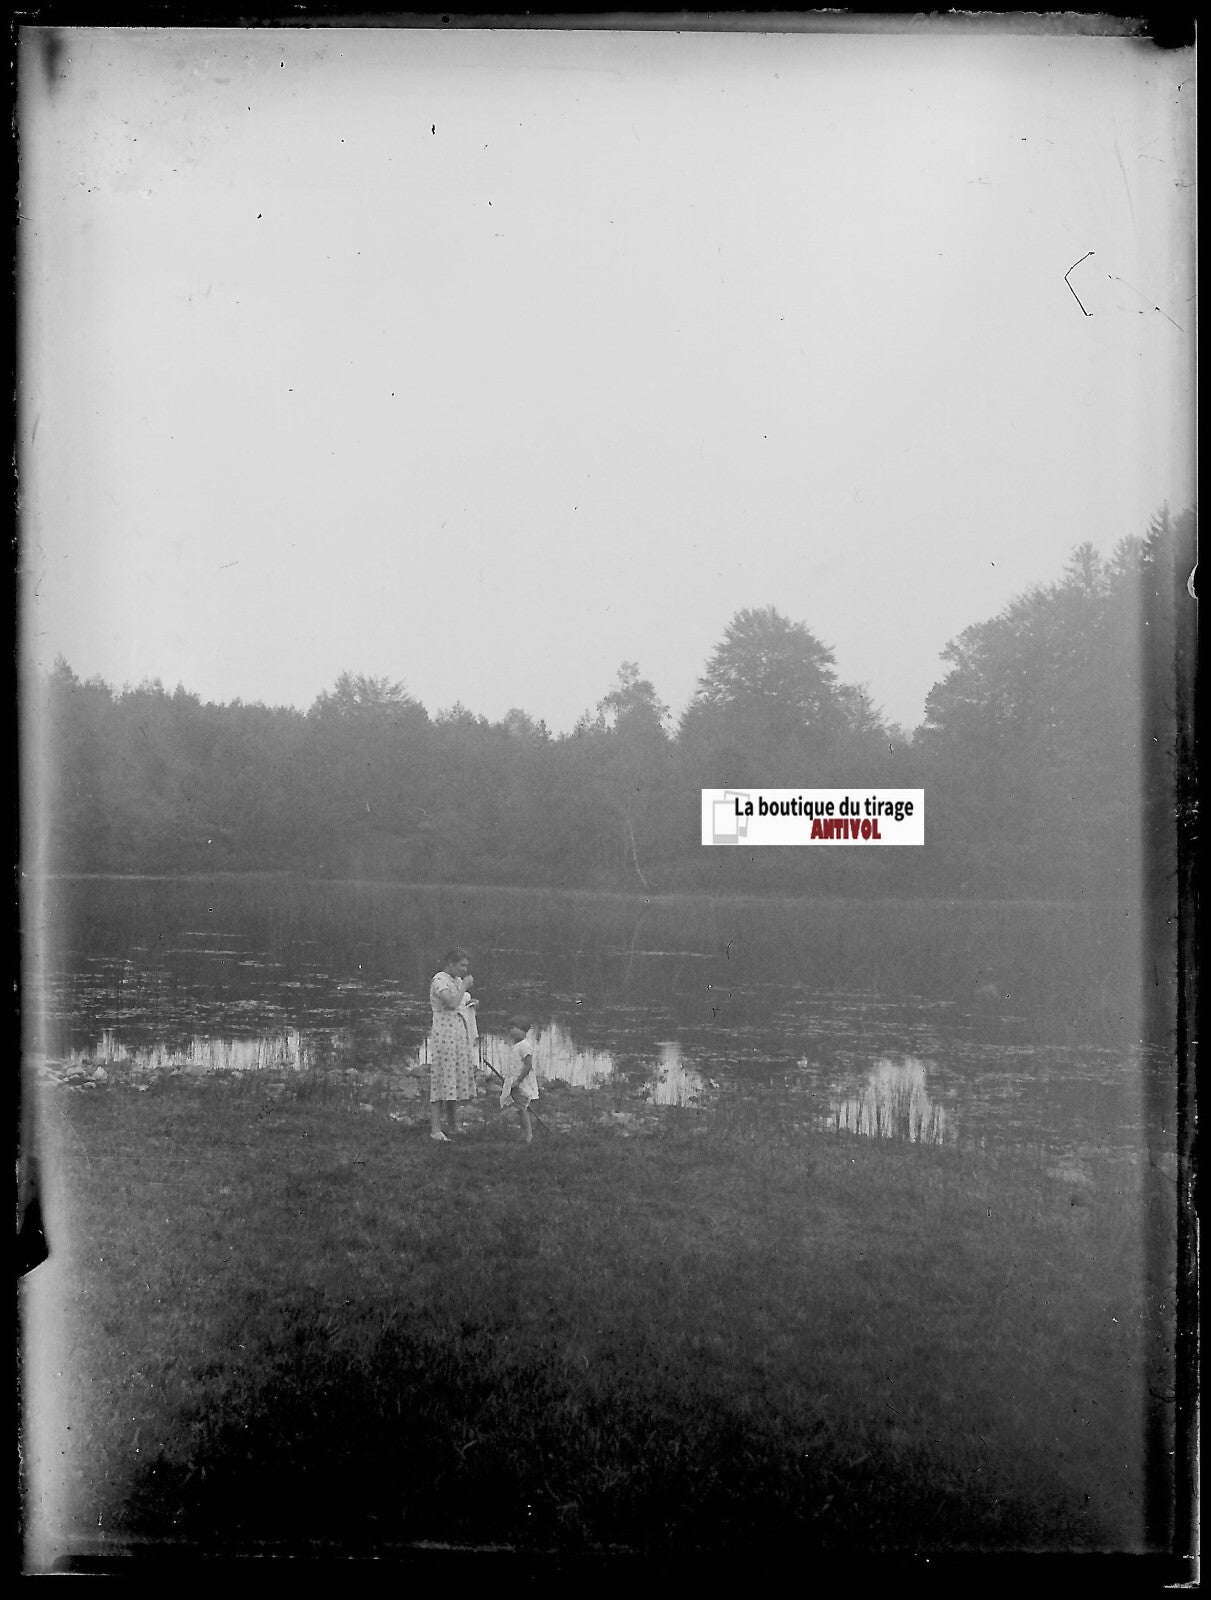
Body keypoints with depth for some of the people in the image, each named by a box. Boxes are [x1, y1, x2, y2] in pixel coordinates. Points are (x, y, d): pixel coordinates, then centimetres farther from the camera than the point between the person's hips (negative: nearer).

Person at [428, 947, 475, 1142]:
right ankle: (435, 1130, -9)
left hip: (459, 1034, 9)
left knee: (455, 1081, 9)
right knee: (441, 1080, -9)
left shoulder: (458, 980, 17)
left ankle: (454, 1127, 15)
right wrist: (464, 986, -13)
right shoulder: (439, 980, -10)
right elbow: (452, 1003, -24)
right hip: (443, 1036, -9)